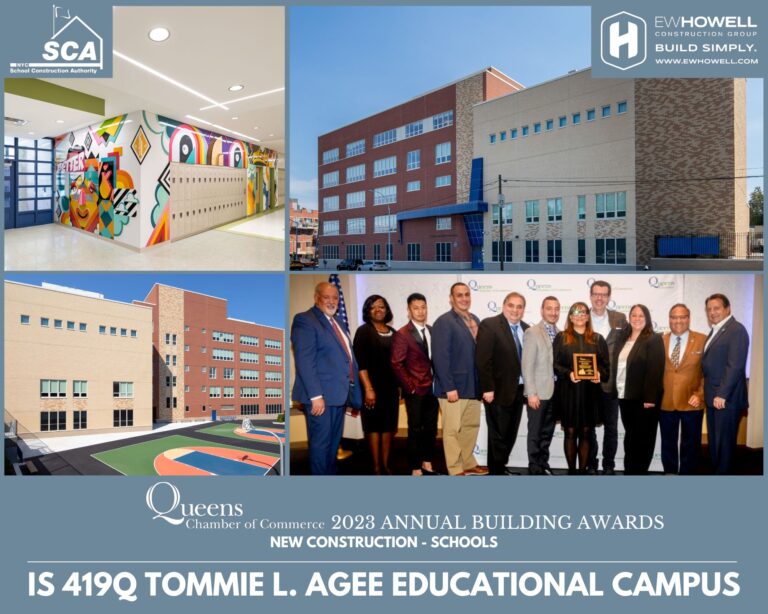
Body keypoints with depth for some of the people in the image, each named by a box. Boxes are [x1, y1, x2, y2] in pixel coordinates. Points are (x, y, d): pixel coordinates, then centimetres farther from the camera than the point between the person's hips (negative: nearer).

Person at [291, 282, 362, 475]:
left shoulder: (337, 322, 18)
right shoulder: (305, 320, -9)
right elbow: (305, 361, -17)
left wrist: (353, 394, 13)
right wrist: (316, 395, -23)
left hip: (340, 393, 8)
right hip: (321, 395, -8)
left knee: (334, 443, 16)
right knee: (320, 443, 1)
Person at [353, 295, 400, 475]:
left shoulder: (393, 333, 10)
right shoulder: (364, 331, -4)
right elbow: (360, 363, -11)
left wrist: (400, 385, 8)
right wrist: (368, 388, -18)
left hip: (391, 386, 5)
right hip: (373, 386, -5)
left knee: (389, 425, 7)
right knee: (374, 426, 0)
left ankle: (386, 465, 15)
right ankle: (376, 468, 7)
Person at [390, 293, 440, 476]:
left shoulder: (432, 331, 8)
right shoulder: (402, 334, -10)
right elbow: (397, 364, -13)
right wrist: (410, 386, -13)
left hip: (432, 388, 6)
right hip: (415, 391, -6)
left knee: (431, 429, 13)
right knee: (416, 430, 4)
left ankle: (427, 465, 27)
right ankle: (416, 470, 15)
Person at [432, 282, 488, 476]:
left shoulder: (475, 320, 12)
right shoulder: (444, 322, -12)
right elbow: (440, 357, -17)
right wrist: (449, 387, -21)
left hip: (474, 386, 7)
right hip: (454, 387, -7)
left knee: (471, 426, 16)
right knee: (453, 429, 3)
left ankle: (468, 464, 31)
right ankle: (456, 470, 13)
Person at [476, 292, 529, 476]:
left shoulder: (526, 329, 10)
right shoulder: (489, 325, -11)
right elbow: (482, 359, -16)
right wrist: (487, 389, -19)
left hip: (519, 390, 7)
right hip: (498, 391, -7)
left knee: (510, 435, 15)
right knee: (498, 436, 3)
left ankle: (501, 466, 30)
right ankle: (496, 471, 16)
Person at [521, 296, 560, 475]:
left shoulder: (560, 334, 9)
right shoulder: (532, 333, -8)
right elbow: (527, 366, -12)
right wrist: (531, 393, -16)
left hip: (555, 393, 5)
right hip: (538, 392, -5)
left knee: (548, 432, 14)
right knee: (535, 432, 5)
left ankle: (544, 464, 26)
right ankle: (534, 467, 16)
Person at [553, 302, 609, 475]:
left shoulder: (597, 339, 11)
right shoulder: (561, 337, 5)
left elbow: (605, 364, 9)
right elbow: (554, 363, 0)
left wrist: (600, 374, -11)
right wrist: (568, 374, -17)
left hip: (590, 392, 2)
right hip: (568, 391, -1)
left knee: (586, 433, 5)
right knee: (570, 432, 3)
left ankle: (583, 469, 14)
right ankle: (571, 469, 13)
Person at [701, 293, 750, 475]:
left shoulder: (736, 329, -11)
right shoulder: (715, 331, 16)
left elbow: (735, 366, -19)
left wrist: (722, 395, -20)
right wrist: (705, 392, 9)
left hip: (726, 398, -8)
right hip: (712, 396, 8)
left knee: (724, 441, 1)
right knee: (713, 439, 13)